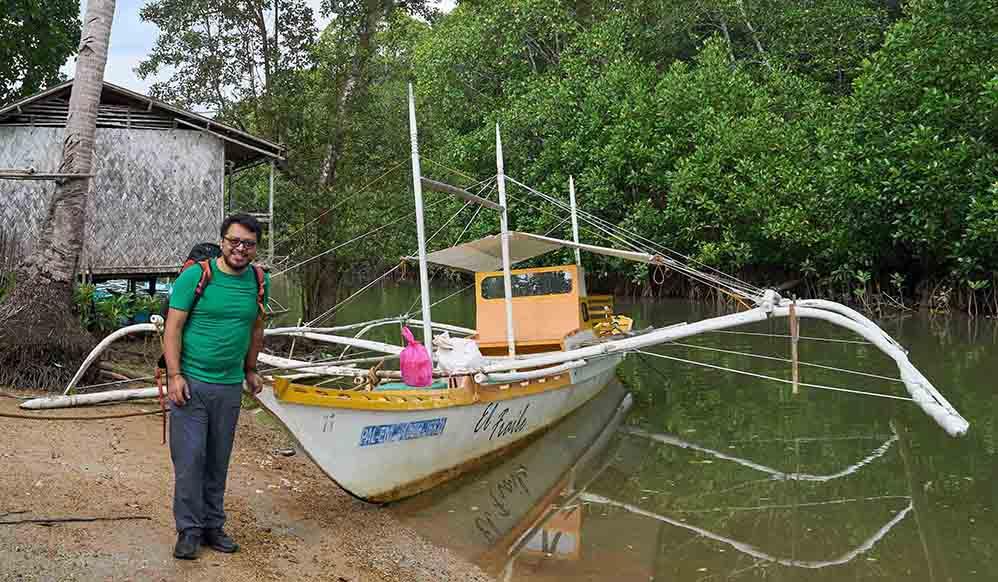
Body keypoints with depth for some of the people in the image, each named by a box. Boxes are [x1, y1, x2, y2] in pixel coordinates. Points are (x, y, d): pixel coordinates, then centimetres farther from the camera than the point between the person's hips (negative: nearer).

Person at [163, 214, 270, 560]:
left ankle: (213, 525, 22)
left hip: (230, 386, 4)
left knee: (218, 462, 11)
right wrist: (174, 375, -13)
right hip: (191, 383, -4)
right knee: (189, 459, -3)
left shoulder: (259, 282, 5)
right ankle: (189, 530, 8)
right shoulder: (196, 275, -8)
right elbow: (173, 327, -7)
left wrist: (250, 370, 23)